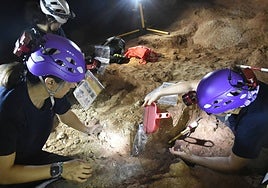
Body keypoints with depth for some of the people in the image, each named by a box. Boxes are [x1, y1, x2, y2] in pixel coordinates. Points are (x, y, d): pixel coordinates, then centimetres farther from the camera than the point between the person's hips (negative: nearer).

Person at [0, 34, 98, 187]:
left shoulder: (52, 93, -16)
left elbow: (65, 114, 11)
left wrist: (88, 129, 2)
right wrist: (59, 169, -33)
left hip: (32, 158, 7)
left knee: (82, 172, -8)